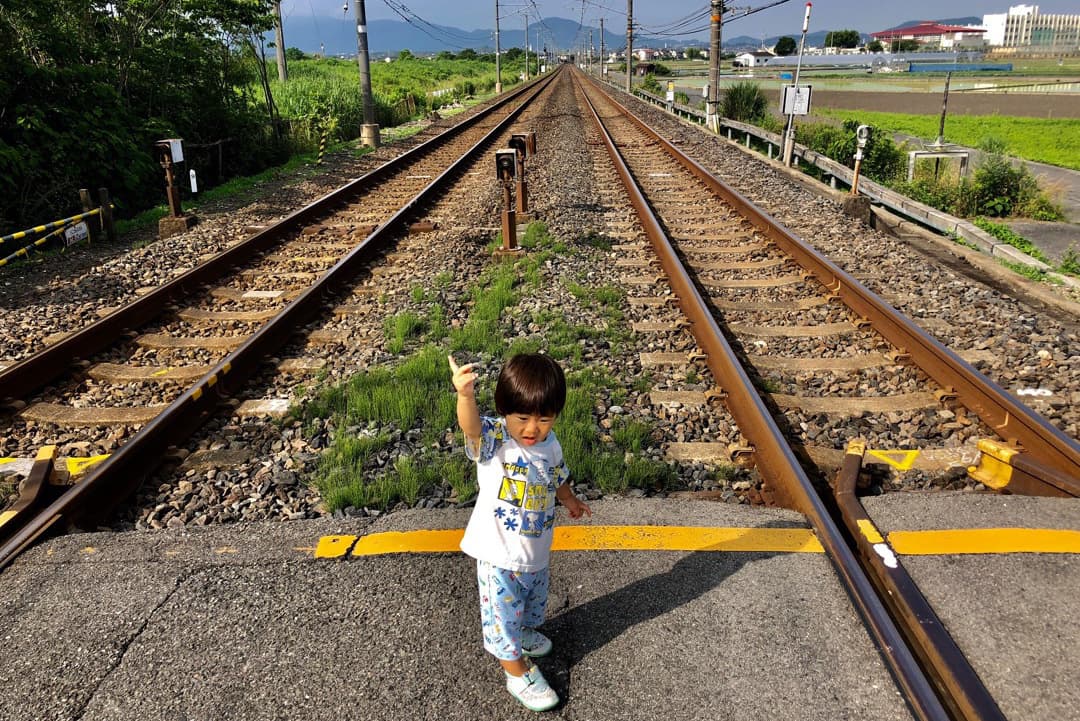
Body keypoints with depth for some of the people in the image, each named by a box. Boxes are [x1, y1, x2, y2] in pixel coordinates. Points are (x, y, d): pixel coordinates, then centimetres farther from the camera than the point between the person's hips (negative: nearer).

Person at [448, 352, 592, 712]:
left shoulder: (550, 444, -7)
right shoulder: (493, 439, -25)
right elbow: (471, 427, -49)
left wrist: (570, 500, 33)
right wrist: (465, 395, -70)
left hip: (536, 551, 6)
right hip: (500, 556, -6)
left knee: (533, 603, 29)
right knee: (503, 611, 11)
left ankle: (522, 634, 59)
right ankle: (517, 672, 34)